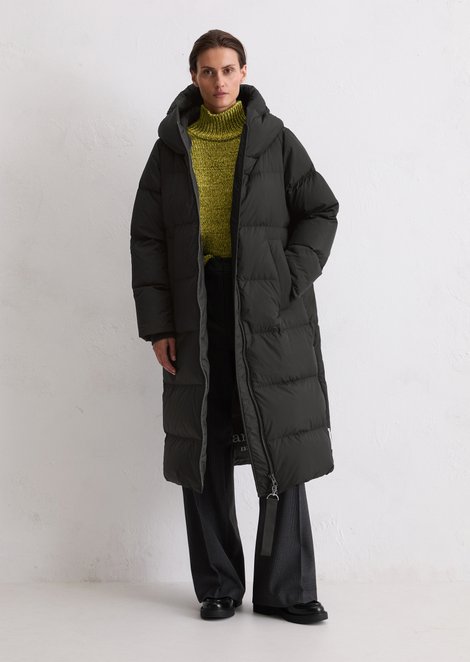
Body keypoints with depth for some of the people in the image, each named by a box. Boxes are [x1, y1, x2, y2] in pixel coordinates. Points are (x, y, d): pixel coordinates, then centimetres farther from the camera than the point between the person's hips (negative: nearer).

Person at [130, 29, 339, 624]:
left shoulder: (276, 141, 5)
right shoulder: (171, 148, 8)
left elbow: (320, 212, 7)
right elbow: (147, 239, 6)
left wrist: (289, 281, -7)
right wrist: (156, 324, -1)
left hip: (270, 318, -1)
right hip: (195, 317, 2)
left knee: (281, 453, 0)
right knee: (202, 453, 4)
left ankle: (286, 590, 11)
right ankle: (218, 587, 17)